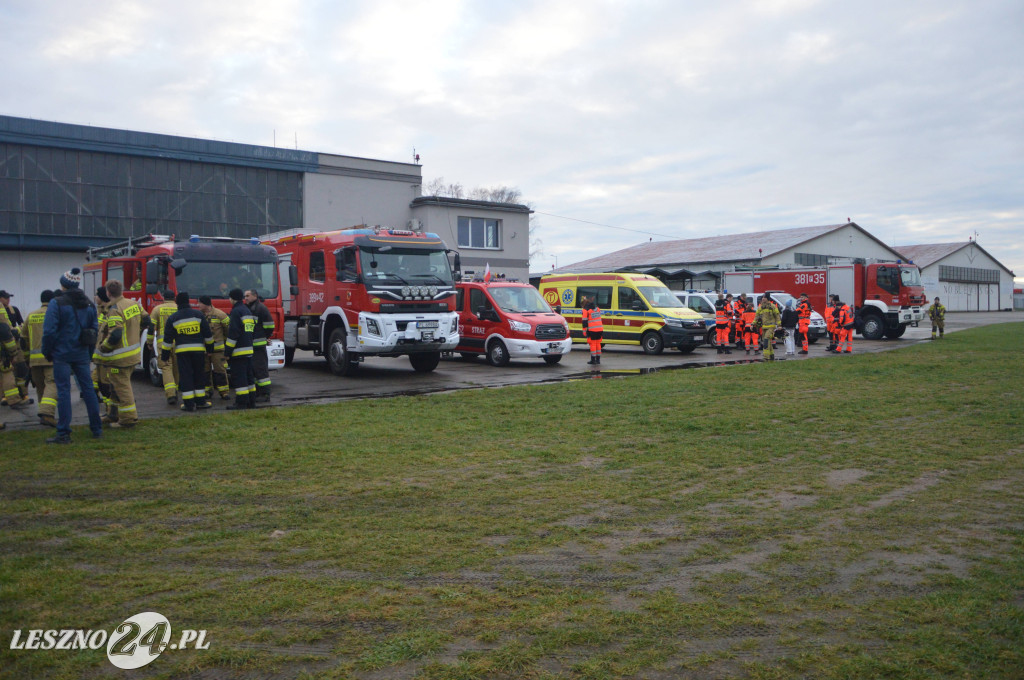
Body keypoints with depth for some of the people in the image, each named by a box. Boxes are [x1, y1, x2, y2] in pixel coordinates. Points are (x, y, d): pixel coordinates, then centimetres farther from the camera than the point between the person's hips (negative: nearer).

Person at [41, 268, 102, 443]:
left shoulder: (56, 303, -9)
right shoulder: (88, 304, 8)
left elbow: (49, 331, -12)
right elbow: (95, 329, 10)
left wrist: (47, 352, -1)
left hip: (62, 354, -5)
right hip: (81, 354, 5)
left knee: (63, 391, -2)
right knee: (88, 389, 9)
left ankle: (63, 434, 0)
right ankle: (97, 429, 13)